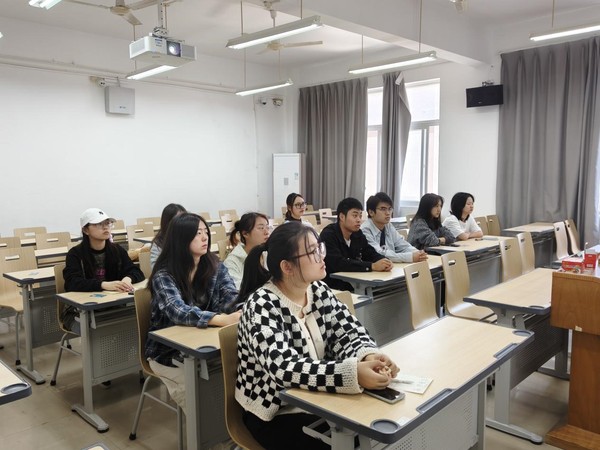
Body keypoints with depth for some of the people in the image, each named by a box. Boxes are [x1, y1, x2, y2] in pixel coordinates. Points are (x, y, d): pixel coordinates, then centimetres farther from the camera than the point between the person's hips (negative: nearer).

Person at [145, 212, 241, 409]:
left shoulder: (214, 265, -1)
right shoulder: (164, 275, -17)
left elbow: (232, 299, -11)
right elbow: (179, 312, -33)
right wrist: (223, 320, -48)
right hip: (169, 351, -3)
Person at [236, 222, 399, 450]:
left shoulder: (319, 291, -1)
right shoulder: (262, 305, -21)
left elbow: (349, 333, -6)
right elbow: (285, 368, -32)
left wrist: (369, 356, -29)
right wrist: (353, 373, -41)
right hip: (276, 414, -5)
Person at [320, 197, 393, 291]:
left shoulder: (358, 234, 7)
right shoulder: (328, 235, -15)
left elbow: (370, 254, 8)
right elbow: (338, 263, -27)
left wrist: (384, 261, -15)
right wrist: (372, 266, -29)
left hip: (354, 285, 7)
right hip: (332, 287, -7)